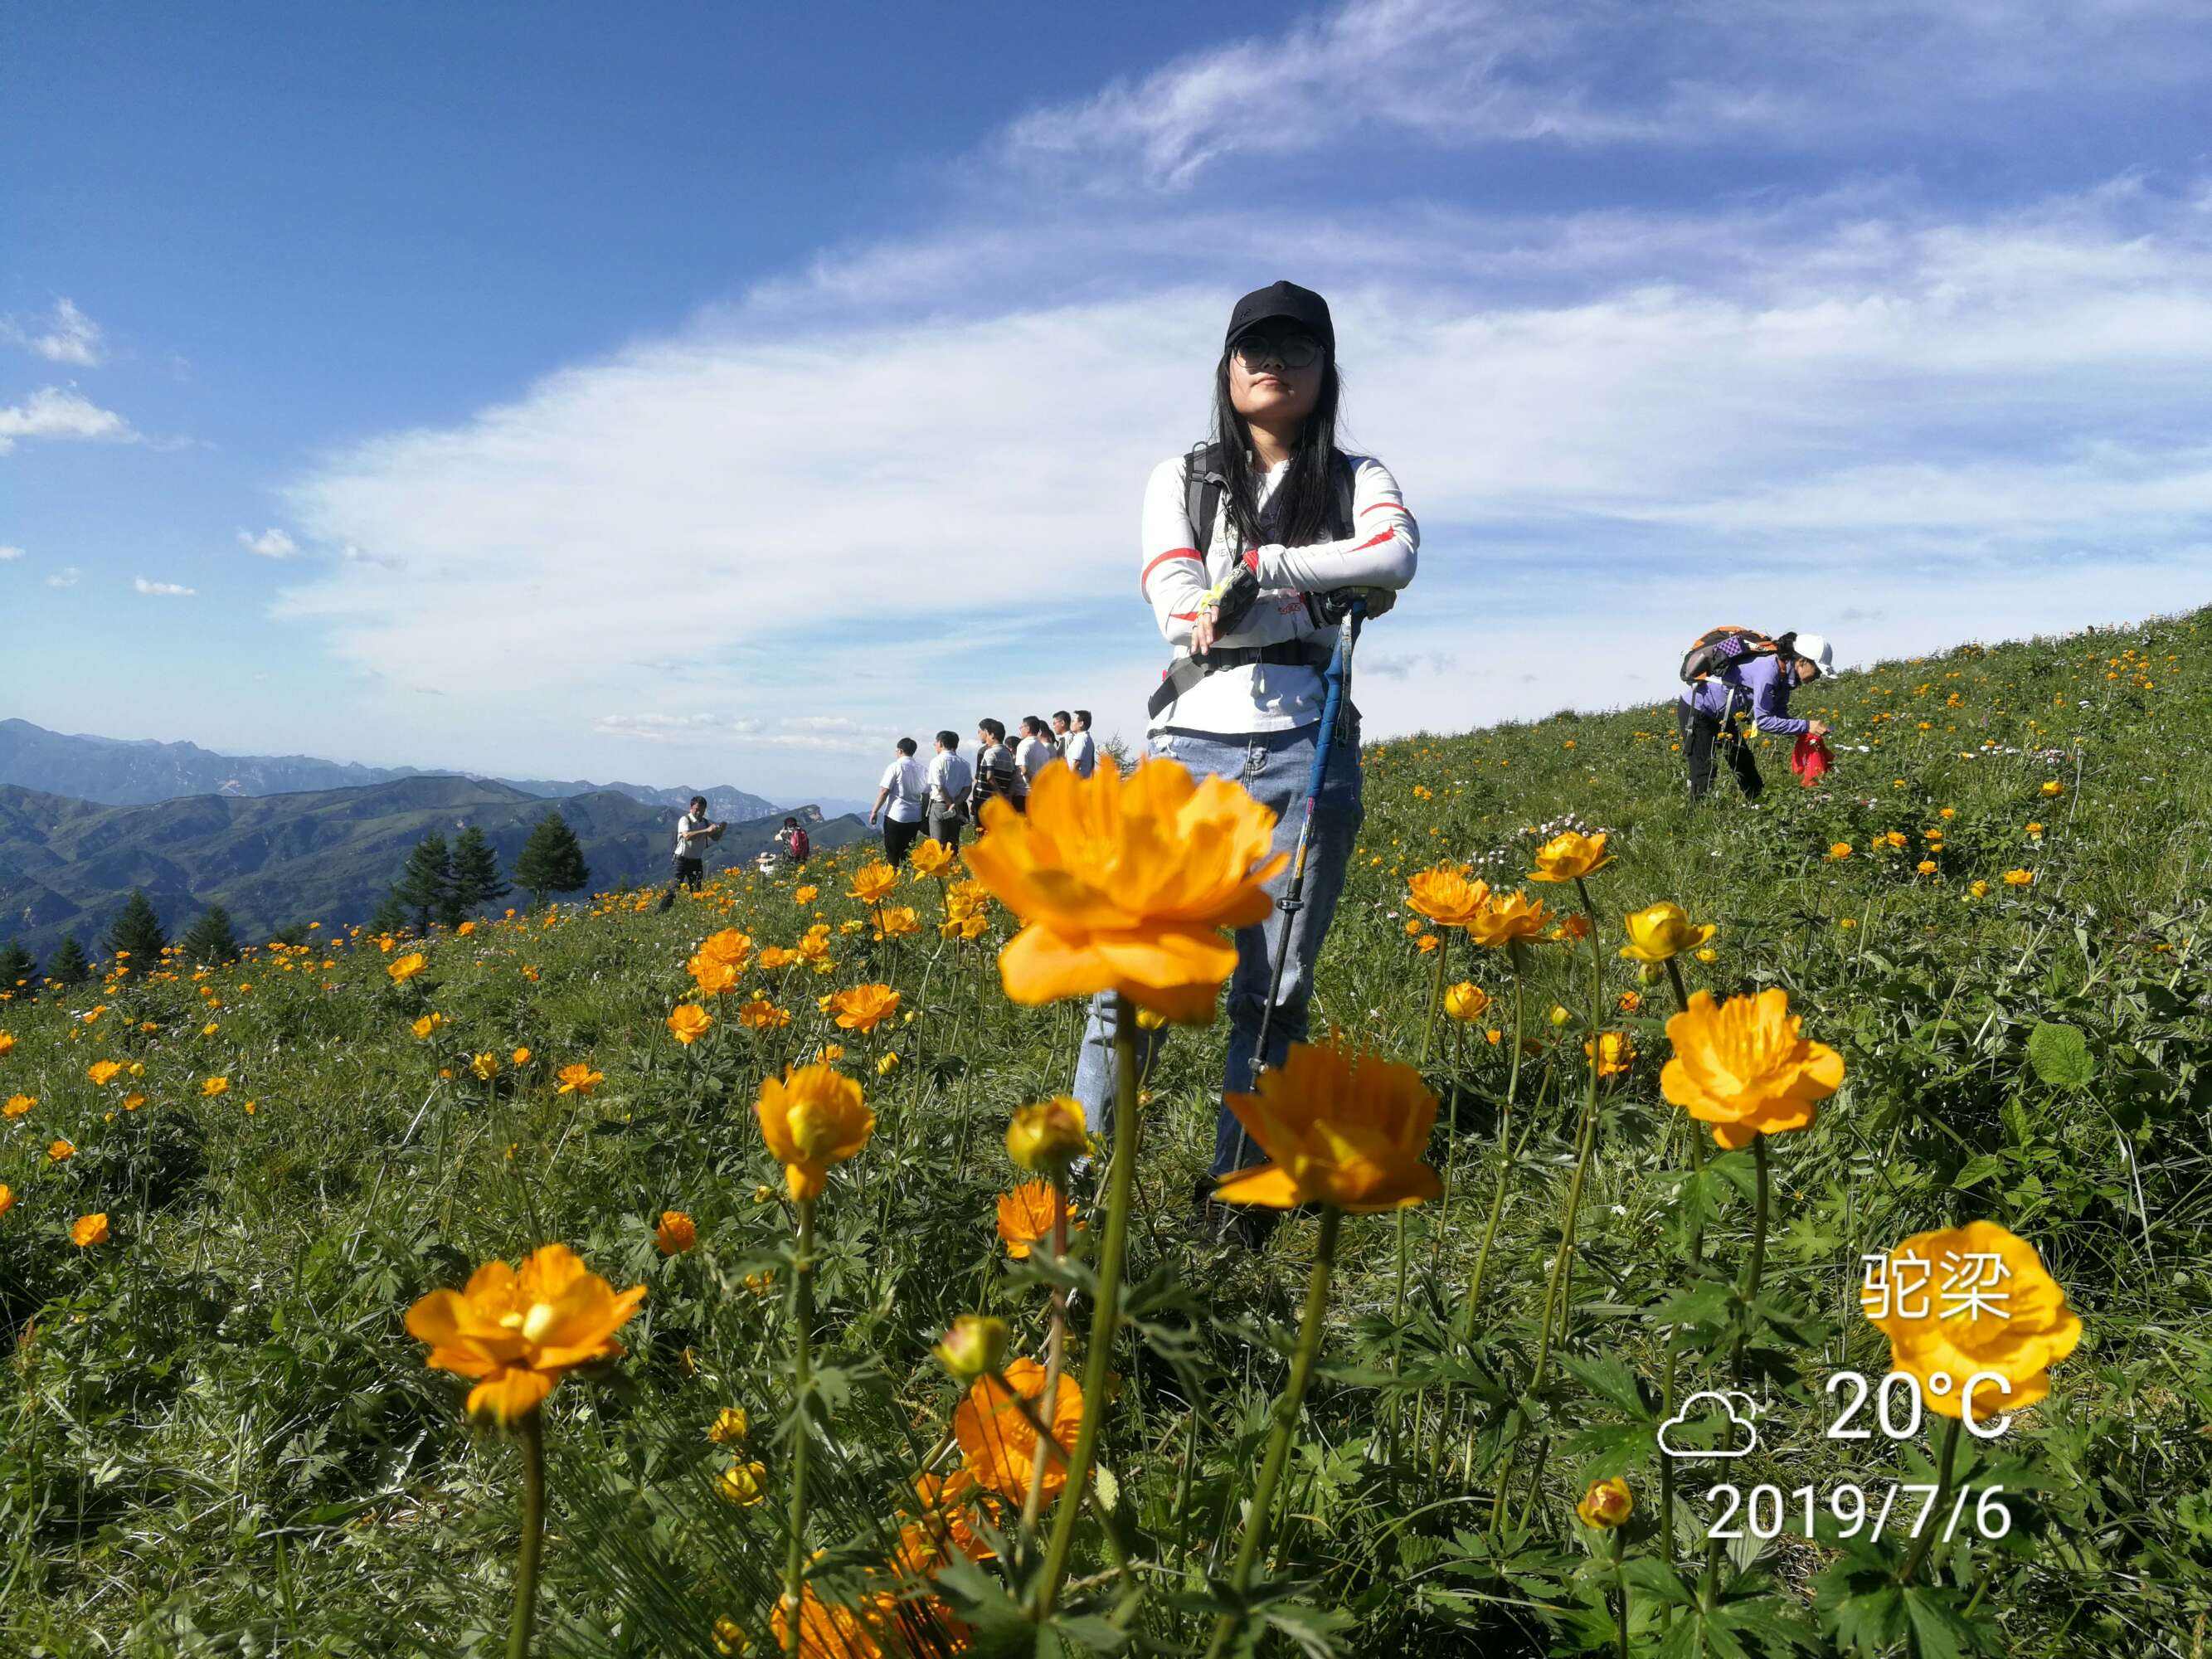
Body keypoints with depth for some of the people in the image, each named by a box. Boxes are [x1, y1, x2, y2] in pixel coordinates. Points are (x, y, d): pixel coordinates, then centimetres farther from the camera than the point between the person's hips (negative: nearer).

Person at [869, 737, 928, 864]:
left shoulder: (895, 767, -7)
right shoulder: (920, 768, 6)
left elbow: (884, 791, -11)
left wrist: (874, 812, -4)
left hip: (896, 816, -5)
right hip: (915, 817, 5)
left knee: (892, 854, 1)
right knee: (908, 853, 13)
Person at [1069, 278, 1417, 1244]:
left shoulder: (1357, 479, 15)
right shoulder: (1180, 480, 14)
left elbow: (1396, 558, -9)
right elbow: (1181, 612, -3)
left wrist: (1259, 570, -11)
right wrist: (1329, 599, -5)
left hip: (1305, 753, 1)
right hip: (1191, 746, 0)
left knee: (1272, 997, 3)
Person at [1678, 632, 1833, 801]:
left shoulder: (1784, 676, -2)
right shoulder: (1768, 670, -30)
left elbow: (1780, 715, 3)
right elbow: (1763, 720, -30)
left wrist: (1809, 730, -12)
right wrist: (1806, 726, -28)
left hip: (1722, 716, 10)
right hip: (1695, 709, -10)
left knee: (1745, 764, 14)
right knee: (1705, 775, -10)